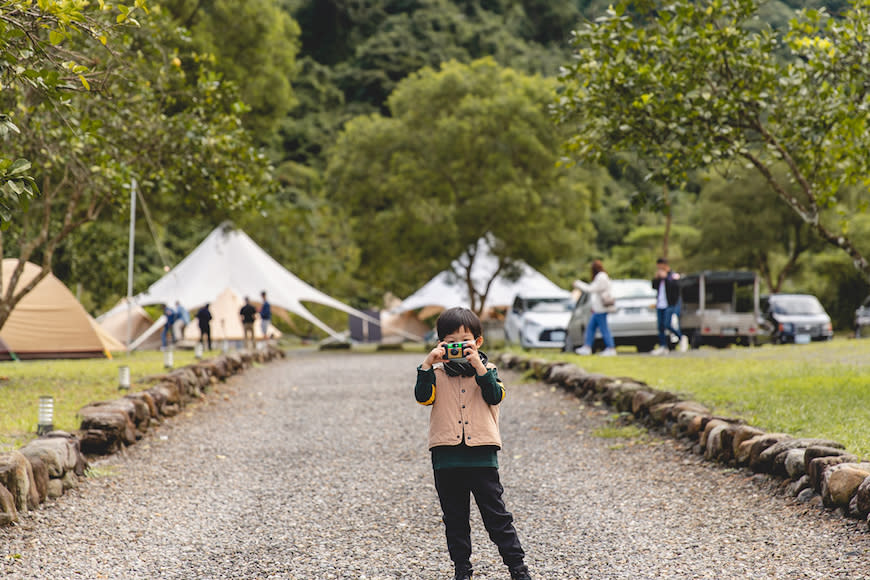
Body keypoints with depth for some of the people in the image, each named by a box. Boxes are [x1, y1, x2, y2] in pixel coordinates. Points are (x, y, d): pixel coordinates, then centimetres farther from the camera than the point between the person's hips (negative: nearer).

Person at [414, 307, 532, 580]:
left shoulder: (487, 370, 6)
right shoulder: (437, 373, 6)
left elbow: (495, 396, -11)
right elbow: (423, 396, -9)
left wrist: (478, 366, -21)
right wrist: (427, 365, -19)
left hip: (481, 454, -1)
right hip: (446, 457, 1)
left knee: (496, 514, 1)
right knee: (455, 518, 9)